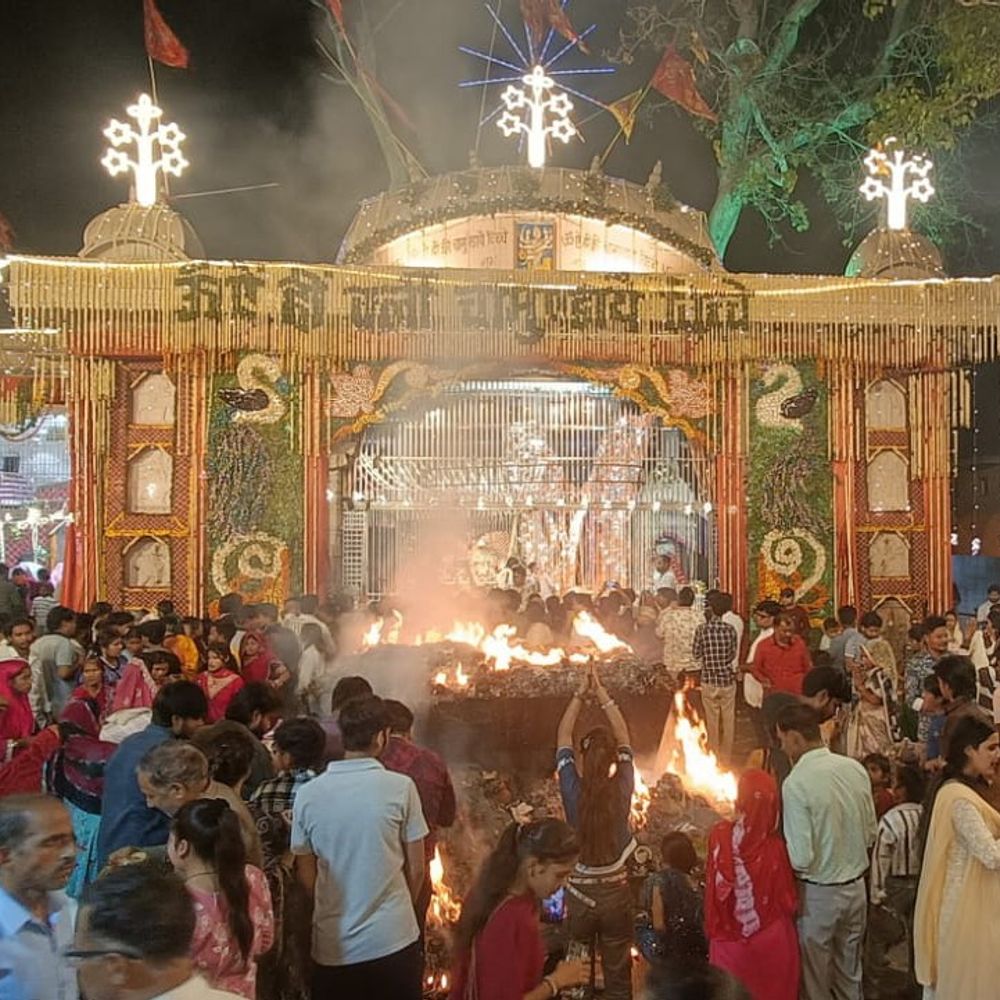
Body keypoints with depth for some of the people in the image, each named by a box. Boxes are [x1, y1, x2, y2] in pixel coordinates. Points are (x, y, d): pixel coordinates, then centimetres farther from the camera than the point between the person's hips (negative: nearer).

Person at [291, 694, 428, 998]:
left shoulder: (308, 793, -5)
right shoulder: (401, 787, -12)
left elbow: (306, 875, 5)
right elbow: (416, 869, -3)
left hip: (332, 944, 2)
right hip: (393, 939, -2)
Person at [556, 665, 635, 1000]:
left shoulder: (572, 790, -18)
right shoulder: (622, 789, -17)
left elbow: (563, 737, -6)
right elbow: (623, 738, -4)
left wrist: (580, 694, -4)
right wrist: (601, 694, -4)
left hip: (579, 893, 0)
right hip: (616, 892, 1)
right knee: (618, 973, 16)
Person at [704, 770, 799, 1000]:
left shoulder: (720, 835, -19)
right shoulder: (775, 846, -23)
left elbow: (714, 890, -6)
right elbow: (789, 902, -10)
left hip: (730, 939, 2)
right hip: (771, 939, -1)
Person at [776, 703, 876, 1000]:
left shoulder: (796, 783, -24)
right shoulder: (855, 768, -6)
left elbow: (801, 859, -24)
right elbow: (870, 834, 5)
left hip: (819, 894, -6)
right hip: (856, 886, 6)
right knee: (850, 972, 23)